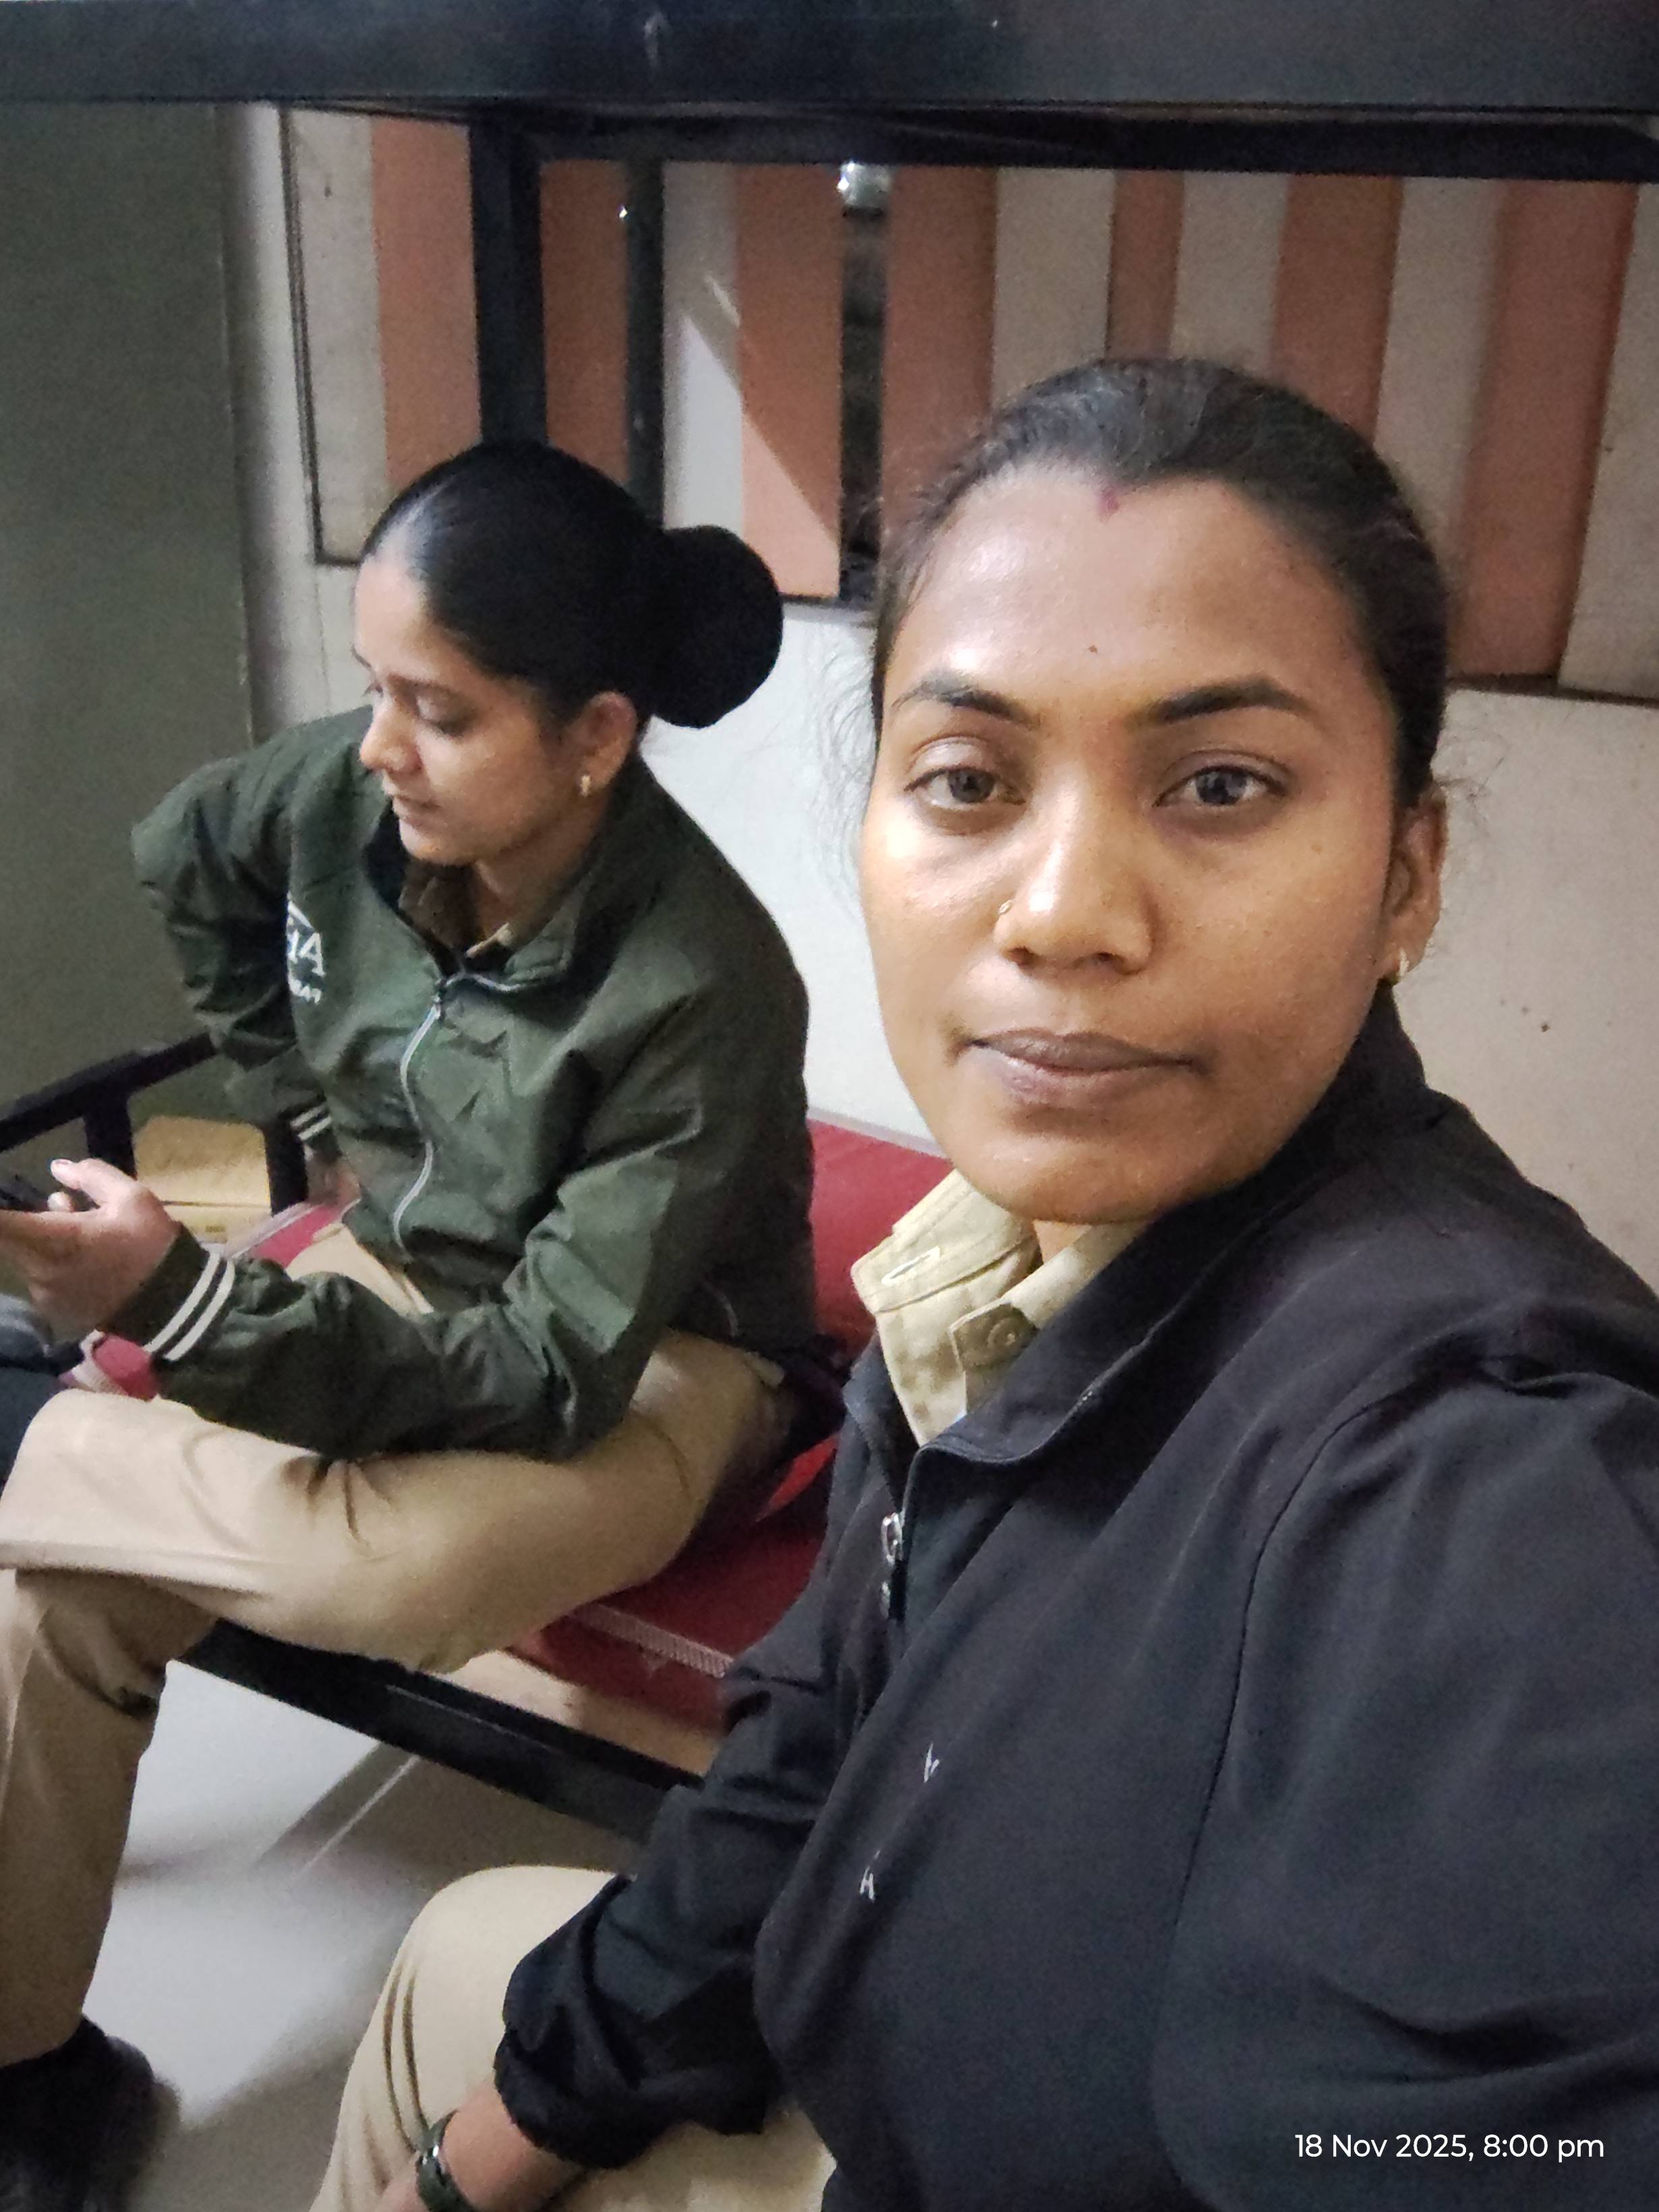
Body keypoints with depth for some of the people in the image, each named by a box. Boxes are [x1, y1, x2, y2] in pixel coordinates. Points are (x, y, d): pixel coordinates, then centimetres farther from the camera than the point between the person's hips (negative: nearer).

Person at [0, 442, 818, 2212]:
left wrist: (179, 1306, -38)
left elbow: (551, 1375, -29)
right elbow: (181, 861, 12)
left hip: (652, 1364, -5)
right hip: (398, 1274, 6)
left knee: (403, 1569, -37)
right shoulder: (351, 797, -14)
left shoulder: (699, 988, -30)